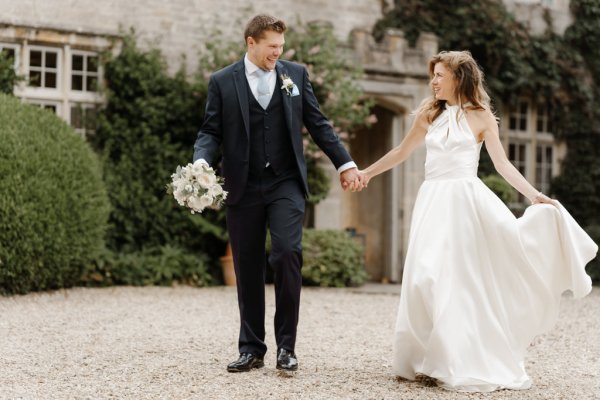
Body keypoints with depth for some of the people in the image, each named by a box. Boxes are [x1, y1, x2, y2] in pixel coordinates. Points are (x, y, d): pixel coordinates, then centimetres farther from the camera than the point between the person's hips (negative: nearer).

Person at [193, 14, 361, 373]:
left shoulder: (295, 74, 8)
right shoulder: (222, 82, 4)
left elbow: (317, 123, 11)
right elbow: (211, 131, 1)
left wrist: (344, 162, 6)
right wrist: (202, 163, -18)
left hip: (286, 184, 0)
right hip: (244, 188, 0)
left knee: (288, 253, -17)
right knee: (248, 269, 5)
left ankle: (286, 346, -6)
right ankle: (252, 349, 16)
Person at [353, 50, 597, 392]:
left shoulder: (480, 116, 2)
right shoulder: (430, 114, 13)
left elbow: (502, 164, -2)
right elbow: (402, 152, 26)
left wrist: (535, 195, -13)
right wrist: (368, 173, 31)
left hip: (466, 200, -4)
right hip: (434, 201, 4)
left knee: (465, 279, -6)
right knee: (430, 279, -4)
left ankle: (471, 362, 2)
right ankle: (436, 359, 4)